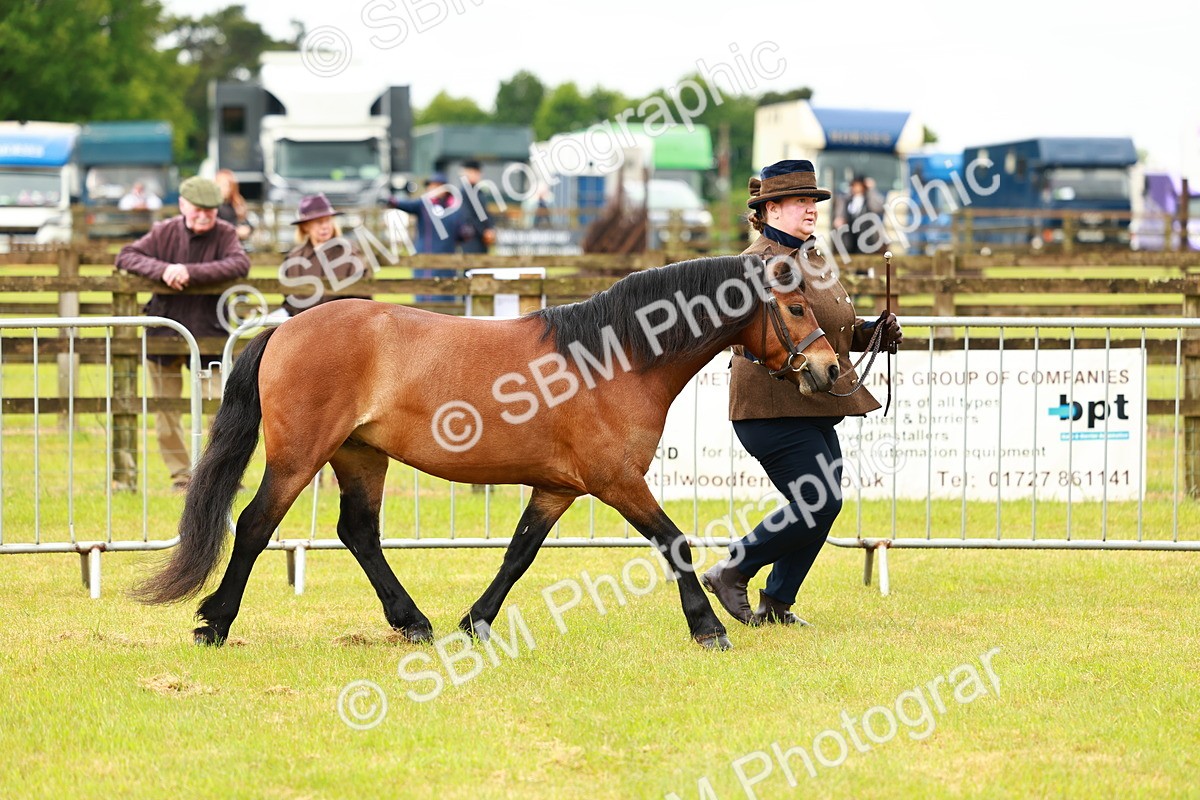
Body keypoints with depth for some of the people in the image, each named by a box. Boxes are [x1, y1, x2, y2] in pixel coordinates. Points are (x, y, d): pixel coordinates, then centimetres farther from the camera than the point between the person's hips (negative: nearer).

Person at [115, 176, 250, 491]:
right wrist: (162, 269, -23)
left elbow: (240, 264, -23)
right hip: (164, 332, 2)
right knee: (166, 409, 5)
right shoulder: (165, 232, -1)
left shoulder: (224, 234, -6)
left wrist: (191, 272, -30)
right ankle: (181, 475, 16)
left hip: (208, 333, -2)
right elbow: (126, 256, -5)